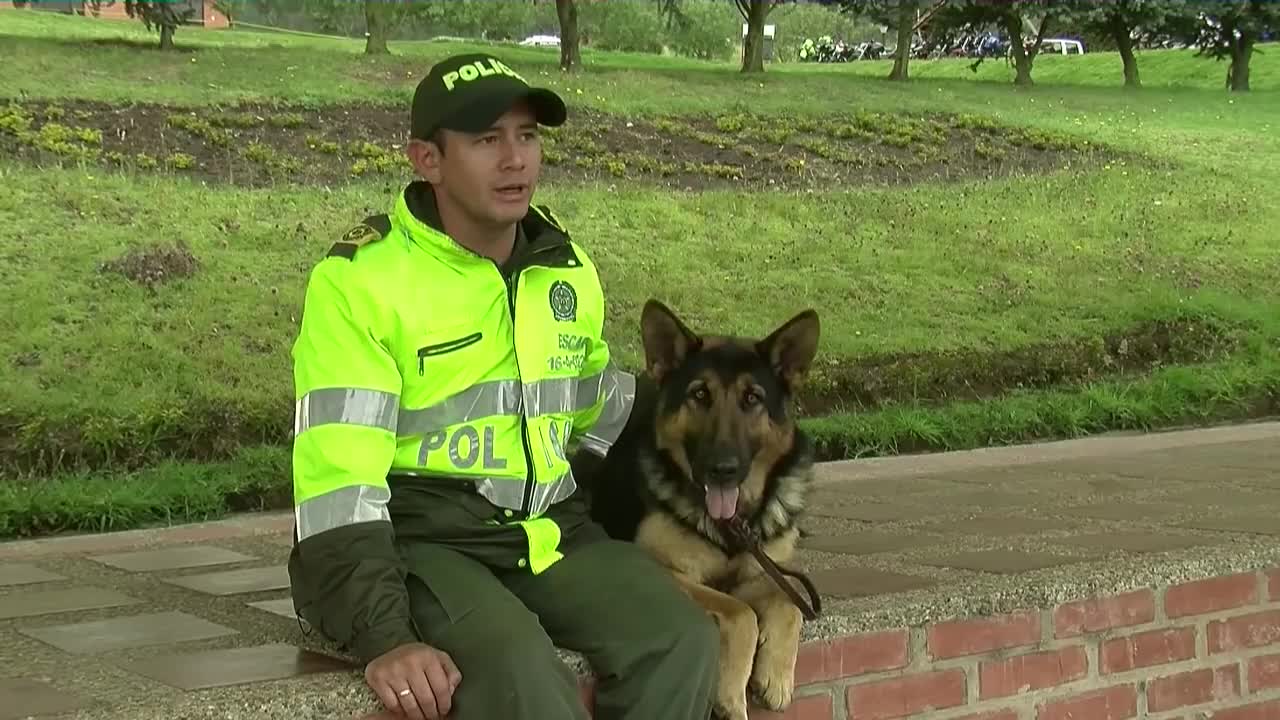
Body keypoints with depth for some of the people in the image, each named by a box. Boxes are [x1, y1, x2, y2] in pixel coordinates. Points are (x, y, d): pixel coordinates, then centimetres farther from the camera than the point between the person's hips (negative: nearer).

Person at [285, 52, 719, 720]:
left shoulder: (568, 269, 9)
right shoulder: (360, 278, -12)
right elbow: (338, 479, -19)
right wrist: (385, 637, -29)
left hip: (547, 532, 6)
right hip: (416, 539, -6)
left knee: (682, 639, -18)